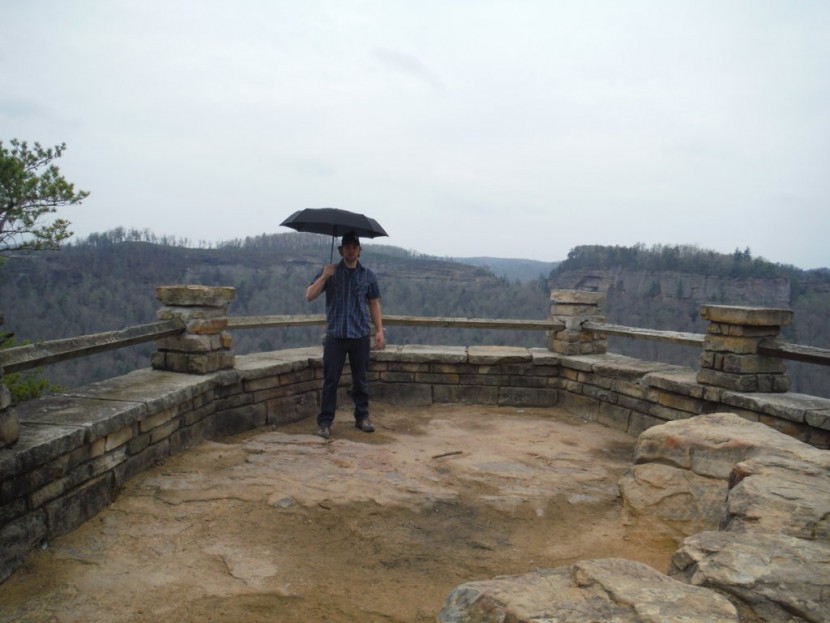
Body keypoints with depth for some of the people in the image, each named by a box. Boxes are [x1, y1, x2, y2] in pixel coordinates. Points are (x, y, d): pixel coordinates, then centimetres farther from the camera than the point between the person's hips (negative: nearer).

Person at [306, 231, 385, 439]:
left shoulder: (368, 275, 7)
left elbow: (374, 304, 11)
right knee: (330, 380, -1)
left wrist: (379, 330, 4)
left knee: (361, 379, 9)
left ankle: (362, 417, 21)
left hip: (360, 336, 1)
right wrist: (324, 277, -15)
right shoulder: (330, 272, 4)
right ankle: (325, 422, 6)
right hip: (335, 336, -1)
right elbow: (309, 296, -3)